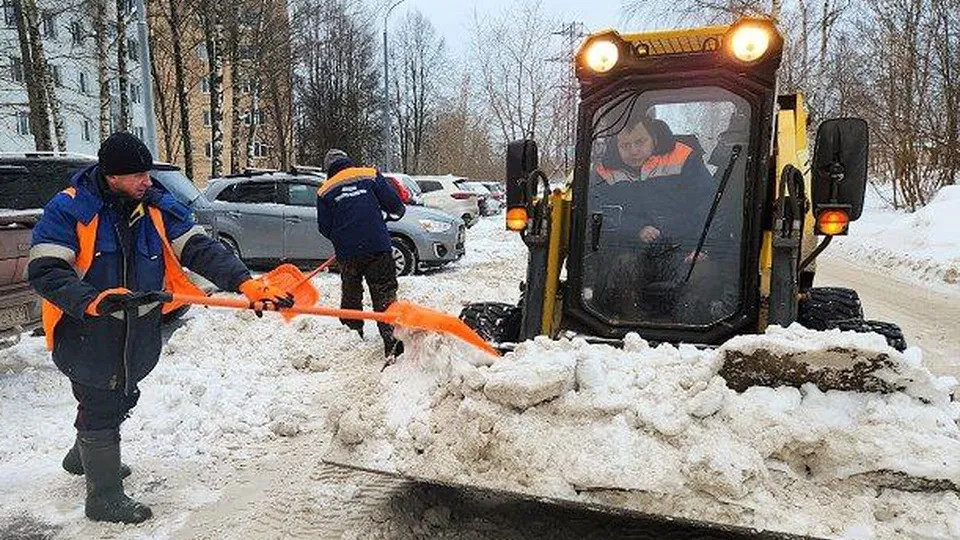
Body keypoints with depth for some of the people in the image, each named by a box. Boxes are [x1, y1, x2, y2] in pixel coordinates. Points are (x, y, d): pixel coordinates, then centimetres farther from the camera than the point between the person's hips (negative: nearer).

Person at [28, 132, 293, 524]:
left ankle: (83, 458, 52)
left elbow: (199, 249, -13)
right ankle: (104, 496, 23)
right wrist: (91, 300, -39)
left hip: (139, 333, 6)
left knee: (120, 400, 24)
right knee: (100, 408, 4)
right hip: (87, 333, -6)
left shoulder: (159, 207, -4)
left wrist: (244, 283, -27)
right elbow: (44, 271, -21)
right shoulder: (68, 209, -16)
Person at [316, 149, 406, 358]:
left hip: (347, 253, 2)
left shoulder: (325, 192, 8)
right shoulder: (371, 175, 3)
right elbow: (394, 205, -1)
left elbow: (325, 228, 9)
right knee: (384, 294, 0)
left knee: (351, 295, 20)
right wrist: (394, 214, 22)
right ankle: (392, 340, -15)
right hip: (378, 247, -2)